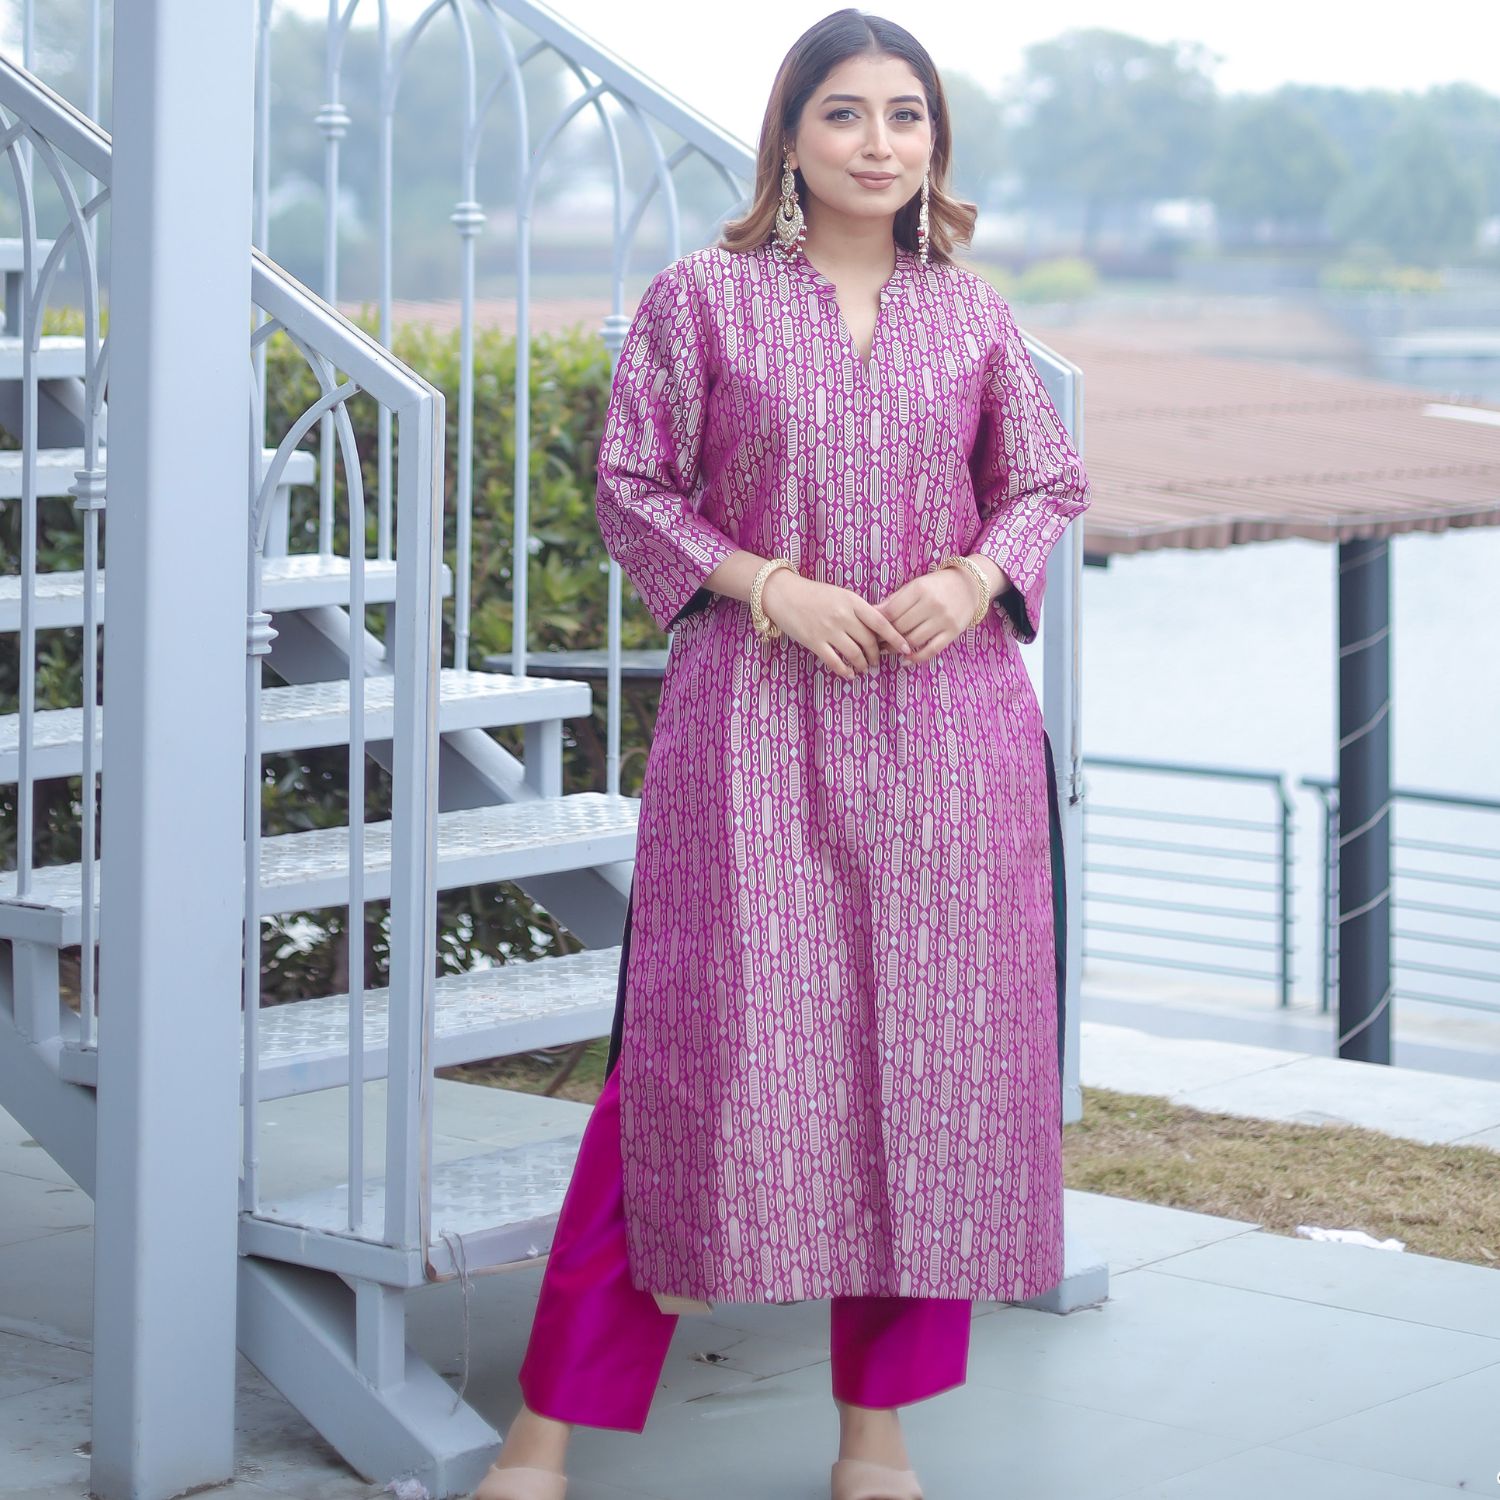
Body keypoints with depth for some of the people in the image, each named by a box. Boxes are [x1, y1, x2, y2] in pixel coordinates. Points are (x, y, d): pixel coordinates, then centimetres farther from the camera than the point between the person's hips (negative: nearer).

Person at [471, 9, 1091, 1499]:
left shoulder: (973, 314, 9)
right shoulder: (703, 298, 1)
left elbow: (1046, 485, 15)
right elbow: (632, 490, 3)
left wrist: (974, 579, -5)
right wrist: (765, 582, -11)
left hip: (944, 720, 3)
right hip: (752, 715, -3)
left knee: (931, 1045, 4)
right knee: (705, 1043, -5)